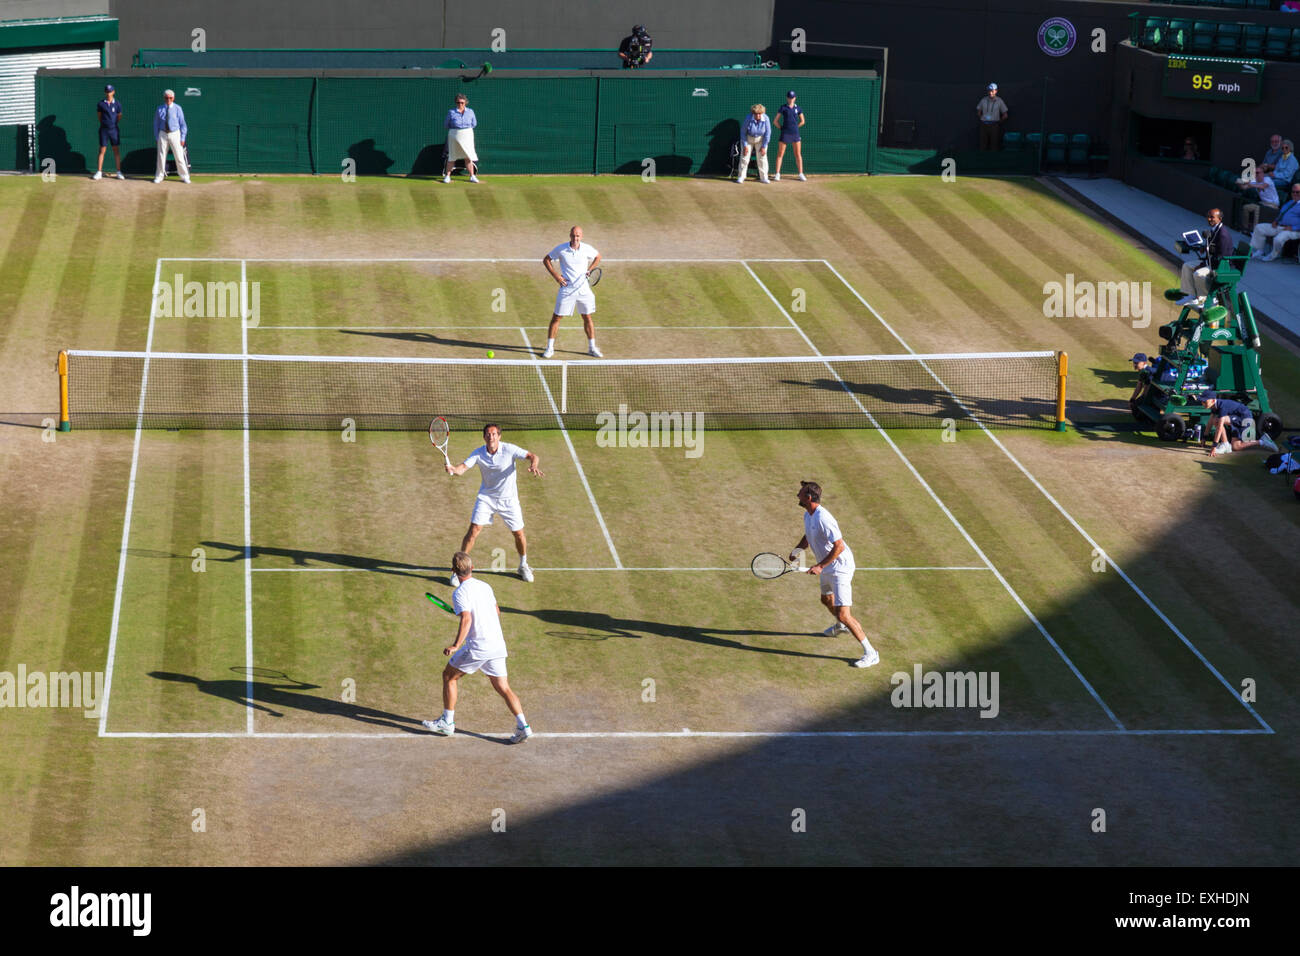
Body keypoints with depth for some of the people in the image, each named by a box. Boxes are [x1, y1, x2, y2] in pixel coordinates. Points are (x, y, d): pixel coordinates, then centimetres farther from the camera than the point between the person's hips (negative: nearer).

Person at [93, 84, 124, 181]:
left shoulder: (117, 104, 1)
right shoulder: (101, 104, 1)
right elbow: (99, 116, 10)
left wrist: (114, 124, 11)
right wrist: (103, 123, 9)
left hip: (114, 129, 0)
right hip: (104, 129, 0)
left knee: (116, 150, 3)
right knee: (102, 150, 0)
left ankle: (119, 172, 6)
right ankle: (99, 172, 2)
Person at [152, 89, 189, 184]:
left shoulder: (177, 108, -2)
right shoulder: (159, 109, 3)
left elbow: (182, 124, 1)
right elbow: (156, 124, 9)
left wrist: (182, 138, -4)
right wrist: (157, 137, 4)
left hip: (175, 134, -1)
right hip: (163, 134, 2)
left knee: (179, 156, -2)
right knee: (161, 156, 4)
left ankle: (184, 177, 7)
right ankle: (159, 176, 15)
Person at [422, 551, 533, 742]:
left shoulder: (460, 593, -11)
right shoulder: (485, 586, 12)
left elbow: (466, 619, -24)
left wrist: (456, 645, -27)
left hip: (477, 647, -7)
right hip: (497, 646, 7)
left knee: (449, 676, 13)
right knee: (503, 688, 9)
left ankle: (447, 722, 17)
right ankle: (523, 726, -5)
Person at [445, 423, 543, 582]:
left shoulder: (509, 449, -18)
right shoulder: (478, 453, -13)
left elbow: (532, 456, -17)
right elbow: (462, 468, -22)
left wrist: (533, 466, -40)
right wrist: (453, 469, -46)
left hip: (508, 498, 0)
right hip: (486, 496, 0)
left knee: (518, 533, 4)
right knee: (474, 530, -10)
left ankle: (523, 566, 30)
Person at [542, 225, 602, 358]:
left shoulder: (587, 249, -4)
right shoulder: (561, 249, -9)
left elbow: (598, 256, 17)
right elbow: (546, 259, 4)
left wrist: (589, 270, 2)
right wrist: (556, 276, -6)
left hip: (583, 288, 2)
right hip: (566, 288, -2)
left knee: (587, 317, 7)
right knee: (556, 317, -1)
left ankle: (592, 348, 19)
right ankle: (550, 348, 9)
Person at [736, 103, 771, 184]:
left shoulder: (765, 119, -25)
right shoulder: (748, 118, -28)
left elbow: (767, 133, -13)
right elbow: (743, 132, -16)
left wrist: (764, 146, -12)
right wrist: (745, 145, -15)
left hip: (760, 140, 1)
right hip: (748, 139, -1)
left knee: (762, 157, -3)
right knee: (744, 157, -3)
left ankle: (763, 177, 5)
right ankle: (741, 177, 6)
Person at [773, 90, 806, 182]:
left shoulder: (797, 108, 7)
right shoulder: (783, 108, 1)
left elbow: (802, 121, 15)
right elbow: (776, 121, 4)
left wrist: (794, 127, 11)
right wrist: (782, 128, 2)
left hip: (795, 133, 2)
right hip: (785, 133, -2)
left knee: (798, 154, 3)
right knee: (780, 154, -2)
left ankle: (801, 174, 9)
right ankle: (777, 174, 2)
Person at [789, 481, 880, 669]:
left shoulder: (822, 519, -29)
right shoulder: (808, 516, 2)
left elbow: (839, 546, -30)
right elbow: (808, 536, 22)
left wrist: (820, 566, -29)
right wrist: (797, 550, 4)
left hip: (840, 568, -11)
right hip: (827, 570, 11)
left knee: (843, 614, -16)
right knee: (826, 599, 35)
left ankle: (870, 653, -7)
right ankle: (840, 626, 66)